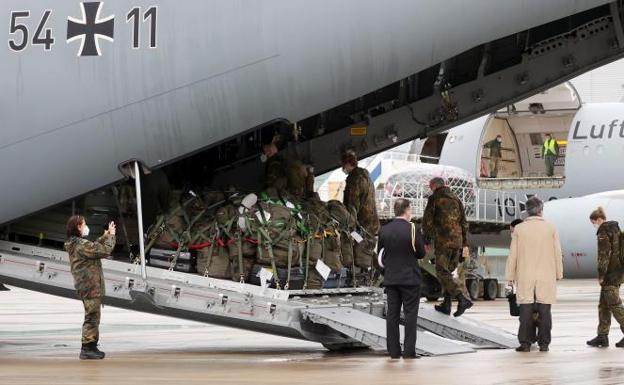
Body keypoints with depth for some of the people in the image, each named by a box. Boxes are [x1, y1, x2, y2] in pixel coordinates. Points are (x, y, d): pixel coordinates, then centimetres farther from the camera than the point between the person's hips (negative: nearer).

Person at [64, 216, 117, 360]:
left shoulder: (75, 244, 13)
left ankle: (91, 347, 23)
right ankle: (87, 348, -6)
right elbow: (105, 250, -18)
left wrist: (105, 236, 19)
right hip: (90, 286, -10)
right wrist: (111, 236, -5)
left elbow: (95, 247, 26)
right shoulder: (82, 245, -19)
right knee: (92, 317, -7)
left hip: (86, 286, 10)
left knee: (93, 317, 17)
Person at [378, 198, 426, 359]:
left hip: (390, 278, 4)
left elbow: (380, 253, 6)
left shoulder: (384, 230, 0)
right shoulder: (413, 229, -12)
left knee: (392, 314, 7)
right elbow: (421, 253, -5)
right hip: (410, 278, -4)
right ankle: (409, 351, -3)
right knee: (410, 314, 1)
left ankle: (393, 351, 7)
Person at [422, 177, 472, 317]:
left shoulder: (434, 199, -2)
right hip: (457, 240, 6)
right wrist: (465, 244, 20)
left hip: (442, 241, -6)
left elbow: (427, 221, -6)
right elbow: (464, 223, 17)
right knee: (448, 271, 16)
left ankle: (462, 299, -21)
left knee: (442, 272, -5)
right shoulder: (456, 199, 16)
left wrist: (427, 241, 2)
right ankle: (446, 304, 15)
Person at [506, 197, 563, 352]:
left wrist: (510, 276, 8)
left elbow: (513, 254, 0)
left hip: (525, 277, 0)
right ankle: (544, 343, 4)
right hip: (546, 276, 0)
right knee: (544, 310, 3)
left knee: (526, 310, 2)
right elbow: (557, 253, 2)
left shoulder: (519, 229, -2)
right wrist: (558, 274, 12)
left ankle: (525, 343, 1)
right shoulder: (551, 228, -1)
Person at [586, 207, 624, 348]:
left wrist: (601, 275, -13)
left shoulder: (603, 232, -12)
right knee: (603, 305, 12)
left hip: (610, 274, -10)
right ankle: (602, 336, 13)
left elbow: (604, 255, -17)